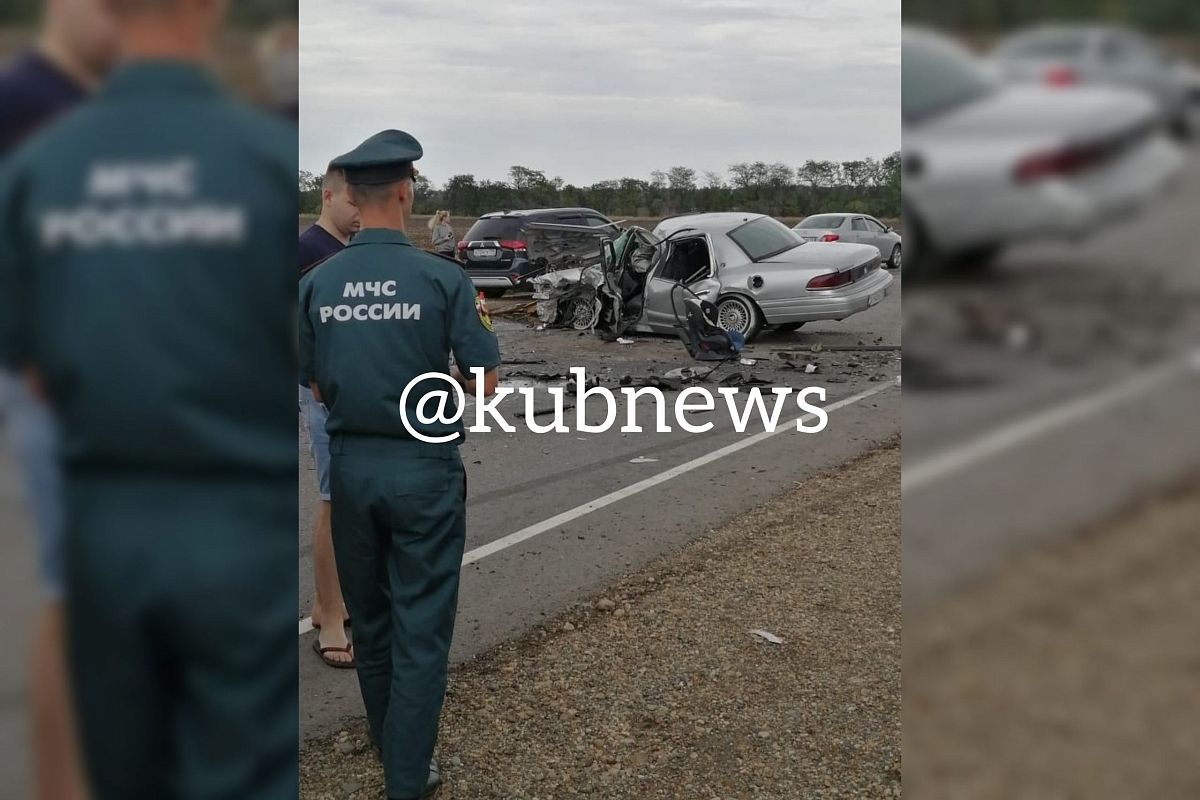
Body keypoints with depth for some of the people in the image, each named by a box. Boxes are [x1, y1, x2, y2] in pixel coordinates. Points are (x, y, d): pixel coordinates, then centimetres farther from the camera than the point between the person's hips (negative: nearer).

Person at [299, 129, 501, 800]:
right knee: (422, 626, 7)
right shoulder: (443, 278, -13)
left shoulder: (316, 284, -3)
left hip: (352, 466, 4)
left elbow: (316, 388, 3)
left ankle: (390, 745, 39)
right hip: (424, 468, -4)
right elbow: (486, 381, -9)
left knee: (370, 618, 20)